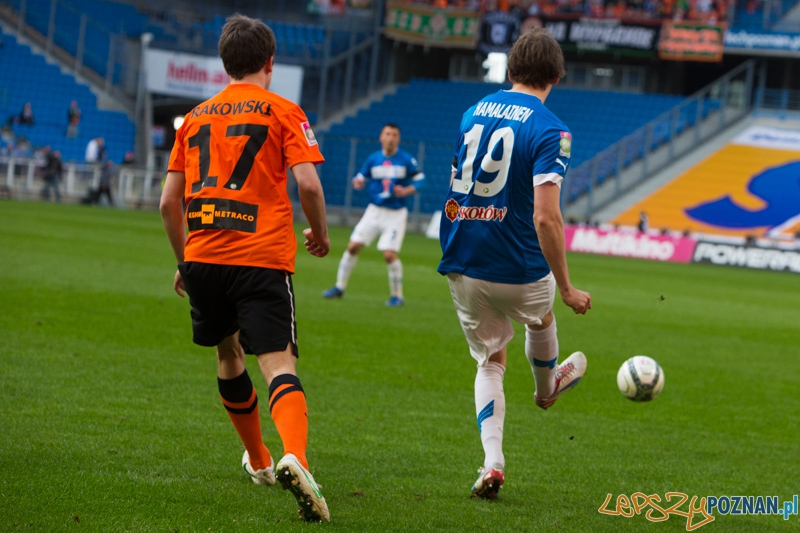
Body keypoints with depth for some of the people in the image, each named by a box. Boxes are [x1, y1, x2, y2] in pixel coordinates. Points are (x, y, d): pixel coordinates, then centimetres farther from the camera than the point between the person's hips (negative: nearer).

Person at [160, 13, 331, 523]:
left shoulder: (197, 117, 16)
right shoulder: (283, 112, 3)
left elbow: (169, 202, 15)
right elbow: (308, 183, -9)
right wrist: (320, 234, 8)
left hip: (202, 255, 4)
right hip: (262, 256, -4)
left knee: (228, 353, 25)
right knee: (279, 363, -12)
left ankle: (259, 460, 36)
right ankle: (295, 458, -37)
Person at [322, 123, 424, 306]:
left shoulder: (407, 160, -7)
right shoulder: (373, 159, 1)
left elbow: (419, 179, -1)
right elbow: (360, 178, 10)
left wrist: (405, 191, -17)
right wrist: (357, 183, -14)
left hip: (395, 213, -3)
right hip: (374, 210, 3)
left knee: (390, 254, -14)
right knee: (353, 246, -2)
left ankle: (397, 295, 4)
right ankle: (339, 287, 13)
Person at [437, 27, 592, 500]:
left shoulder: (474, 112, 5)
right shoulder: (550, 131, -15)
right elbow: (545, 217, -22)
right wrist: (567, 288, -15)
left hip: (462, 266, 4)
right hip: (518, 269, -4)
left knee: (490, 361, 18)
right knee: (541, 318, 31)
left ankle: (493, 462, 2)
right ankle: (548, 387, 60)